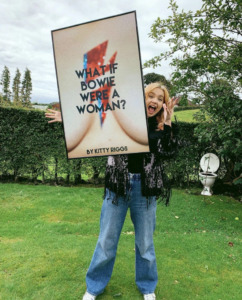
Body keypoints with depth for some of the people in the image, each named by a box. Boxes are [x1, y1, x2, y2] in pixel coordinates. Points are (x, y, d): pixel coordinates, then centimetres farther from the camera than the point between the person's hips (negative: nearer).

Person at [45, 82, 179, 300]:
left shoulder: (162, 129, 4)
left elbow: (170, 152, -12)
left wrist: (167, 122, -14)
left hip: (145, 189, 1)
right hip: (118, 186, 0)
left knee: (145, 241, 14)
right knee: (107, 239, 10)